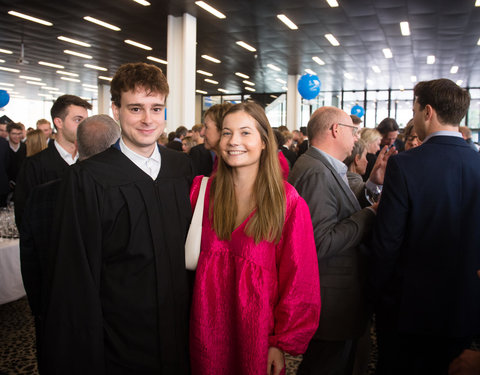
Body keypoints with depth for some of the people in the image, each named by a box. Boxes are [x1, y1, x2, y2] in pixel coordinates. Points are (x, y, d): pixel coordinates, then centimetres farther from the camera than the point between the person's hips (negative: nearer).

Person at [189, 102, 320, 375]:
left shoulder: (288, 202, -10)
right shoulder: (202, 191, -2)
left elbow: (298, 280, -8)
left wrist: (282, 342, -8)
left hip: (257, 330, -2)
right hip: (207, 328, 2)